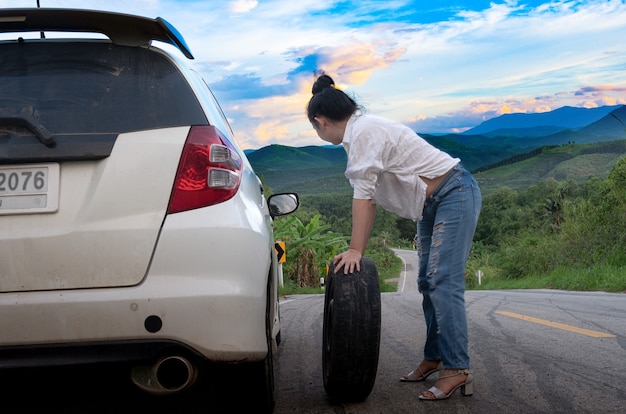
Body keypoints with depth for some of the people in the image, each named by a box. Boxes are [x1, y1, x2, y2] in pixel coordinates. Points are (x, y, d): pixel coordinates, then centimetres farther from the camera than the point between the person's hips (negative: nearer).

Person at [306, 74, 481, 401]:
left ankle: (457, 370, -16)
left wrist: (355, 251, -20)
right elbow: (369, 198, 10)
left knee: (443, 282, -15)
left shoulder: (363, 131, -20)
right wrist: (358, 251, 8)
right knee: (428, 283, 11)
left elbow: (362, 195, -22)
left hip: (456, 194, -10)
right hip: (434, 203, 10)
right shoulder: (357, 134, 9)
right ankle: (434, 357, 19)